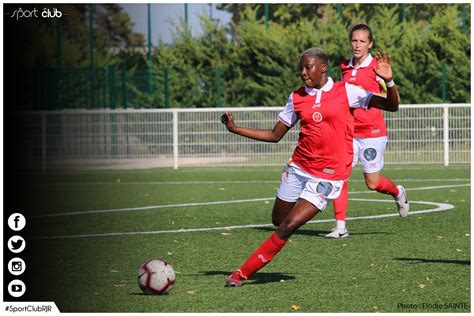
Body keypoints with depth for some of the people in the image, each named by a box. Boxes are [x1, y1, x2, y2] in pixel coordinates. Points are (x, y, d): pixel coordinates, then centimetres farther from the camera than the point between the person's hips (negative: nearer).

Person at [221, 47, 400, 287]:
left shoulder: (346, 91, -3)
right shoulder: (297, 98, 7)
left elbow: (391, 106, -3)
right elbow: (275, 135, 13)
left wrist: (389, 81, -23)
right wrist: (235, 129, 5)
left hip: (328, 175, -4)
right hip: (298, 168, 5)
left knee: (289, 226, -14)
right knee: (278, 221, 7)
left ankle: (243, 273, -7)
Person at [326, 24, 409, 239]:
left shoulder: (375, 68, -7)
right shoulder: (345, 68, 9)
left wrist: (389, 80, -24)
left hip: (372, 132, -4)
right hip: (349, 132, 4)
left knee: (373, 183, 2)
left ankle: (398, 193, 36)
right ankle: (340, 227, -7)